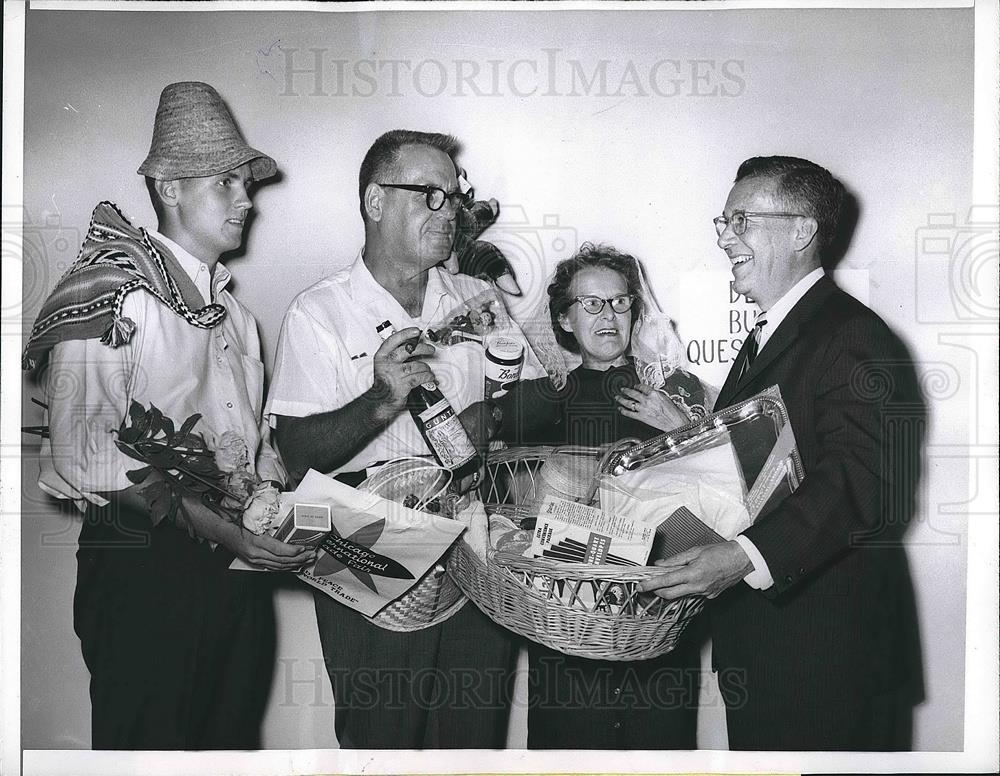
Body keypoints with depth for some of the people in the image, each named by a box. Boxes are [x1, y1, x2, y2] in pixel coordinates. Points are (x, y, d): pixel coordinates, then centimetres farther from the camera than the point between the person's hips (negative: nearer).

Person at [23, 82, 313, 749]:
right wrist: (216, 527, -23)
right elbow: (85, 453, -18)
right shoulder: (112, 297, -9)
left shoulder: (232, 310, 16)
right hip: (145, 564, -7)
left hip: (241, 566, 7)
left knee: (234, 740, 16)